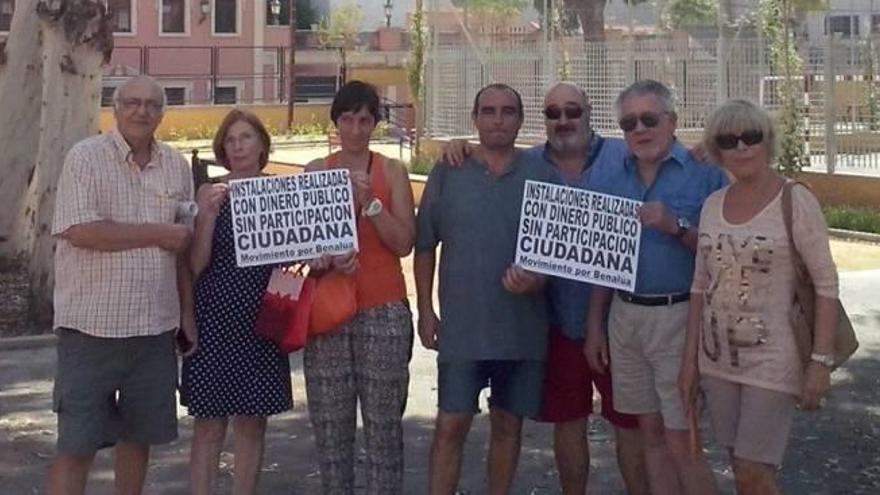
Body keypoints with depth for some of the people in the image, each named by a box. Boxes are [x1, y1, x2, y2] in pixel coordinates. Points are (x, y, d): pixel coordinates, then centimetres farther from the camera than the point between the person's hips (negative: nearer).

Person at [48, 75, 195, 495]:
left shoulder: (176, 166, 10)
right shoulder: (86, 157, -6)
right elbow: (78, 231, -19)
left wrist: (187, 314, 13)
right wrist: (158, 233, -14)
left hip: (155, 327, 5)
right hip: (92, 327, -5)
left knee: (140, 436, 14)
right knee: (76, 443, -1)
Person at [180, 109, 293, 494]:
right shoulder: (209, 193, 0)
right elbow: (196, 267, -6)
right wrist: (209, 214, -19)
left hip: (262, 319, 2)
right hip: (215, 320, -2)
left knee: (253, 423, 9)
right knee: (209, 424, 1)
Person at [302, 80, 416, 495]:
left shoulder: (392, 171, 4)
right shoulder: (314, 172, 8)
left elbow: (404, 243, -3)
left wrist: (369, 202, -15)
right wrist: (325, 259, -12)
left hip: (384, 312, -1)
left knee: (384, 423, -2)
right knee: (330, 423, 5)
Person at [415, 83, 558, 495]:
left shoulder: (541, 176, 3)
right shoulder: (447, 174, 2)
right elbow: (425, 246, 6)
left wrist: (537, 280, -14)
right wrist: (425, 310, 1)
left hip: (522, 326, 1)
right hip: (461, 326, -1)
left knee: (508, 425, 11)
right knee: (451, 425, -2)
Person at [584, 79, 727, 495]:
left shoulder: (705, 174, -5)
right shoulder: (608, 179, 9)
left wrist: (676, 227, -21)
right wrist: (594, 328, 11)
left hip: (680, 317, -5)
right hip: (625, 316, 5)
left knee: (681, 441, -5)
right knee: (651, 433, 12)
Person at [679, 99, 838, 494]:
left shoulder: (796, 202, -9)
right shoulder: (713, 204, 6)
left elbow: (826, 285, -11)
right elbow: (700, 286, 10)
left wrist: (821, 361, -16)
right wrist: (690, 358, 8)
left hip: (773, 361, -5)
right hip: (719, 358, 5)